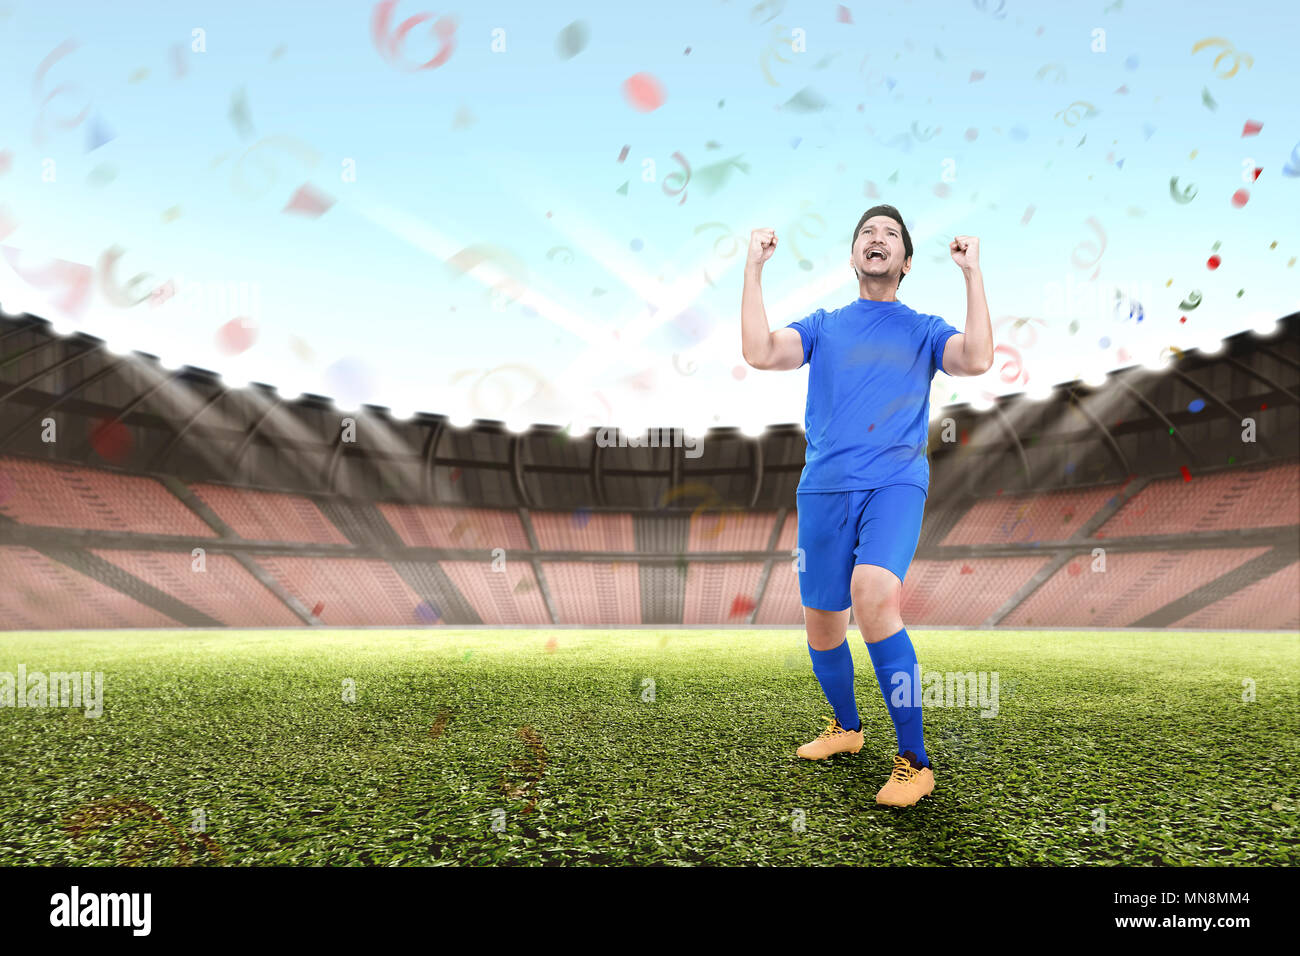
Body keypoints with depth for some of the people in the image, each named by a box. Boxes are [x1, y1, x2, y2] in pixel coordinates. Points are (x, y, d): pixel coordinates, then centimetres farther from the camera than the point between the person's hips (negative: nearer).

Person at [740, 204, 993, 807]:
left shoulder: (922, 329, 13)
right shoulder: (822, 326, 16)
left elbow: (976, 360, -7)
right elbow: (760, 352, -2)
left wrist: (972, 273, -6)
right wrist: (754, 268, -1)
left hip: (895, 484, -3)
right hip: (823, 490, 3)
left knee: (873, 597, -28)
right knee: (821, 626, 7)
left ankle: (913, 761, -17)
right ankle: (845, 727, 35)